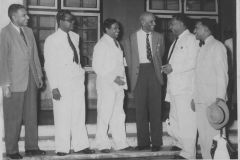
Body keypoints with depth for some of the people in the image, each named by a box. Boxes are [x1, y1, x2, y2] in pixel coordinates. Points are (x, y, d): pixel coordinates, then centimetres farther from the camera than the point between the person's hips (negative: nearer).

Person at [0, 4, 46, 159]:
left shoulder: (29, 31, 11)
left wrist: (39, 75, 12)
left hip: (31, 79, 6)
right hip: (15, 81, -6)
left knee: (32, 115, 10)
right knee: (13, 118, 3)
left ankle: (31, 147, 20)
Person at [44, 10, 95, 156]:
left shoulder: (75, 37, 13)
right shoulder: (52, 40, -5)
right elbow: (49, 65, -8)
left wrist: (81, 72, 9)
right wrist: (54, 87, -13)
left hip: (78, 81, 5)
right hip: (62, 83, -5)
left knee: (79, 115, 7)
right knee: (63, 116, -1)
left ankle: (80, 145, 15)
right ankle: (62, 148, 10)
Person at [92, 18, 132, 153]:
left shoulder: (117, 43, 16)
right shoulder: (101, 45, -8)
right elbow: (97, 67, -12)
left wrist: (123, 80, 9)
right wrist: (113, 78, -17)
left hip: (118, 85, 7)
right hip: (106, 85, -7)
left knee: (119, 115, 10)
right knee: (104, 115, -1)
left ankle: (120, 143, 16)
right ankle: (102, 144, 8)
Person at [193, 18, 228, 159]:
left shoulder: (217, 46, -5)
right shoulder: (202, 48, 19)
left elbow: (222, 74, -12)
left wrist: (220, 98, -19)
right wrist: (195, 97, 15)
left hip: (213, 100, -8)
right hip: (201, 99, 8)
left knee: (213, 134, -6)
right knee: (203, 134, 9)